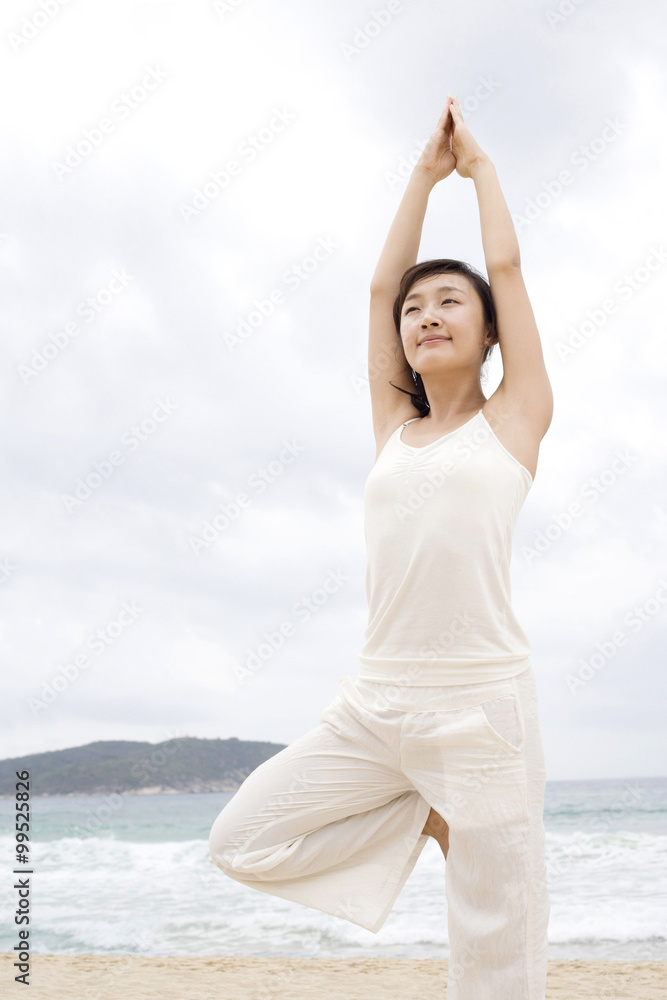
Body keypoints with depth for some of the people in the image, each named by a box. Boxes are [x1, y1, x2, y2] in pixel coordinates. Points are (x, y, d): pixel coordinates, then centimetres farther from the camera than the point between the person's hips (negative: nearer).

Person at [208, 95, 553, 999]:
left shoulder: (513, 418, 5)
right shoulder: (395, 429, 14)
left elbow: (506, 263, 6)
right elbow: (381, 281, 16)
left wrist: (479, 163, 20)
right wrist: (427, 172, 22)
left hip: (480, 703, -4)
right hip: (375, 703, 4)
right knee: (243, 843, 1)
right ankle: (422, 815, 15)